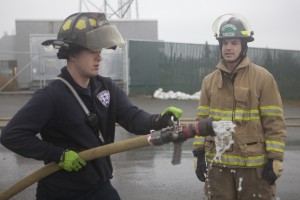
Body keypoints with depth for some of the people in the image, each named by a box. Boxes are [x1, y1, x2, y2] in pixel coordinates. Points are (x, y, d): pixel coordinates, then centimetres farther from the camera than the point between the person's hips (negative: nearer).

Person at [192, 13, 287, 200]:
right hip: (218, 163, 4)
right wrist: (199, 154, 6)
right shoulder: (209, 80, 7)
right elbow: (203, 120, 10)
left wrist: (275, 159, -9)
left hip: (254, 164, -3)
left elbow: (275, 122, -6)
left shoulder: (263, 77, -5)